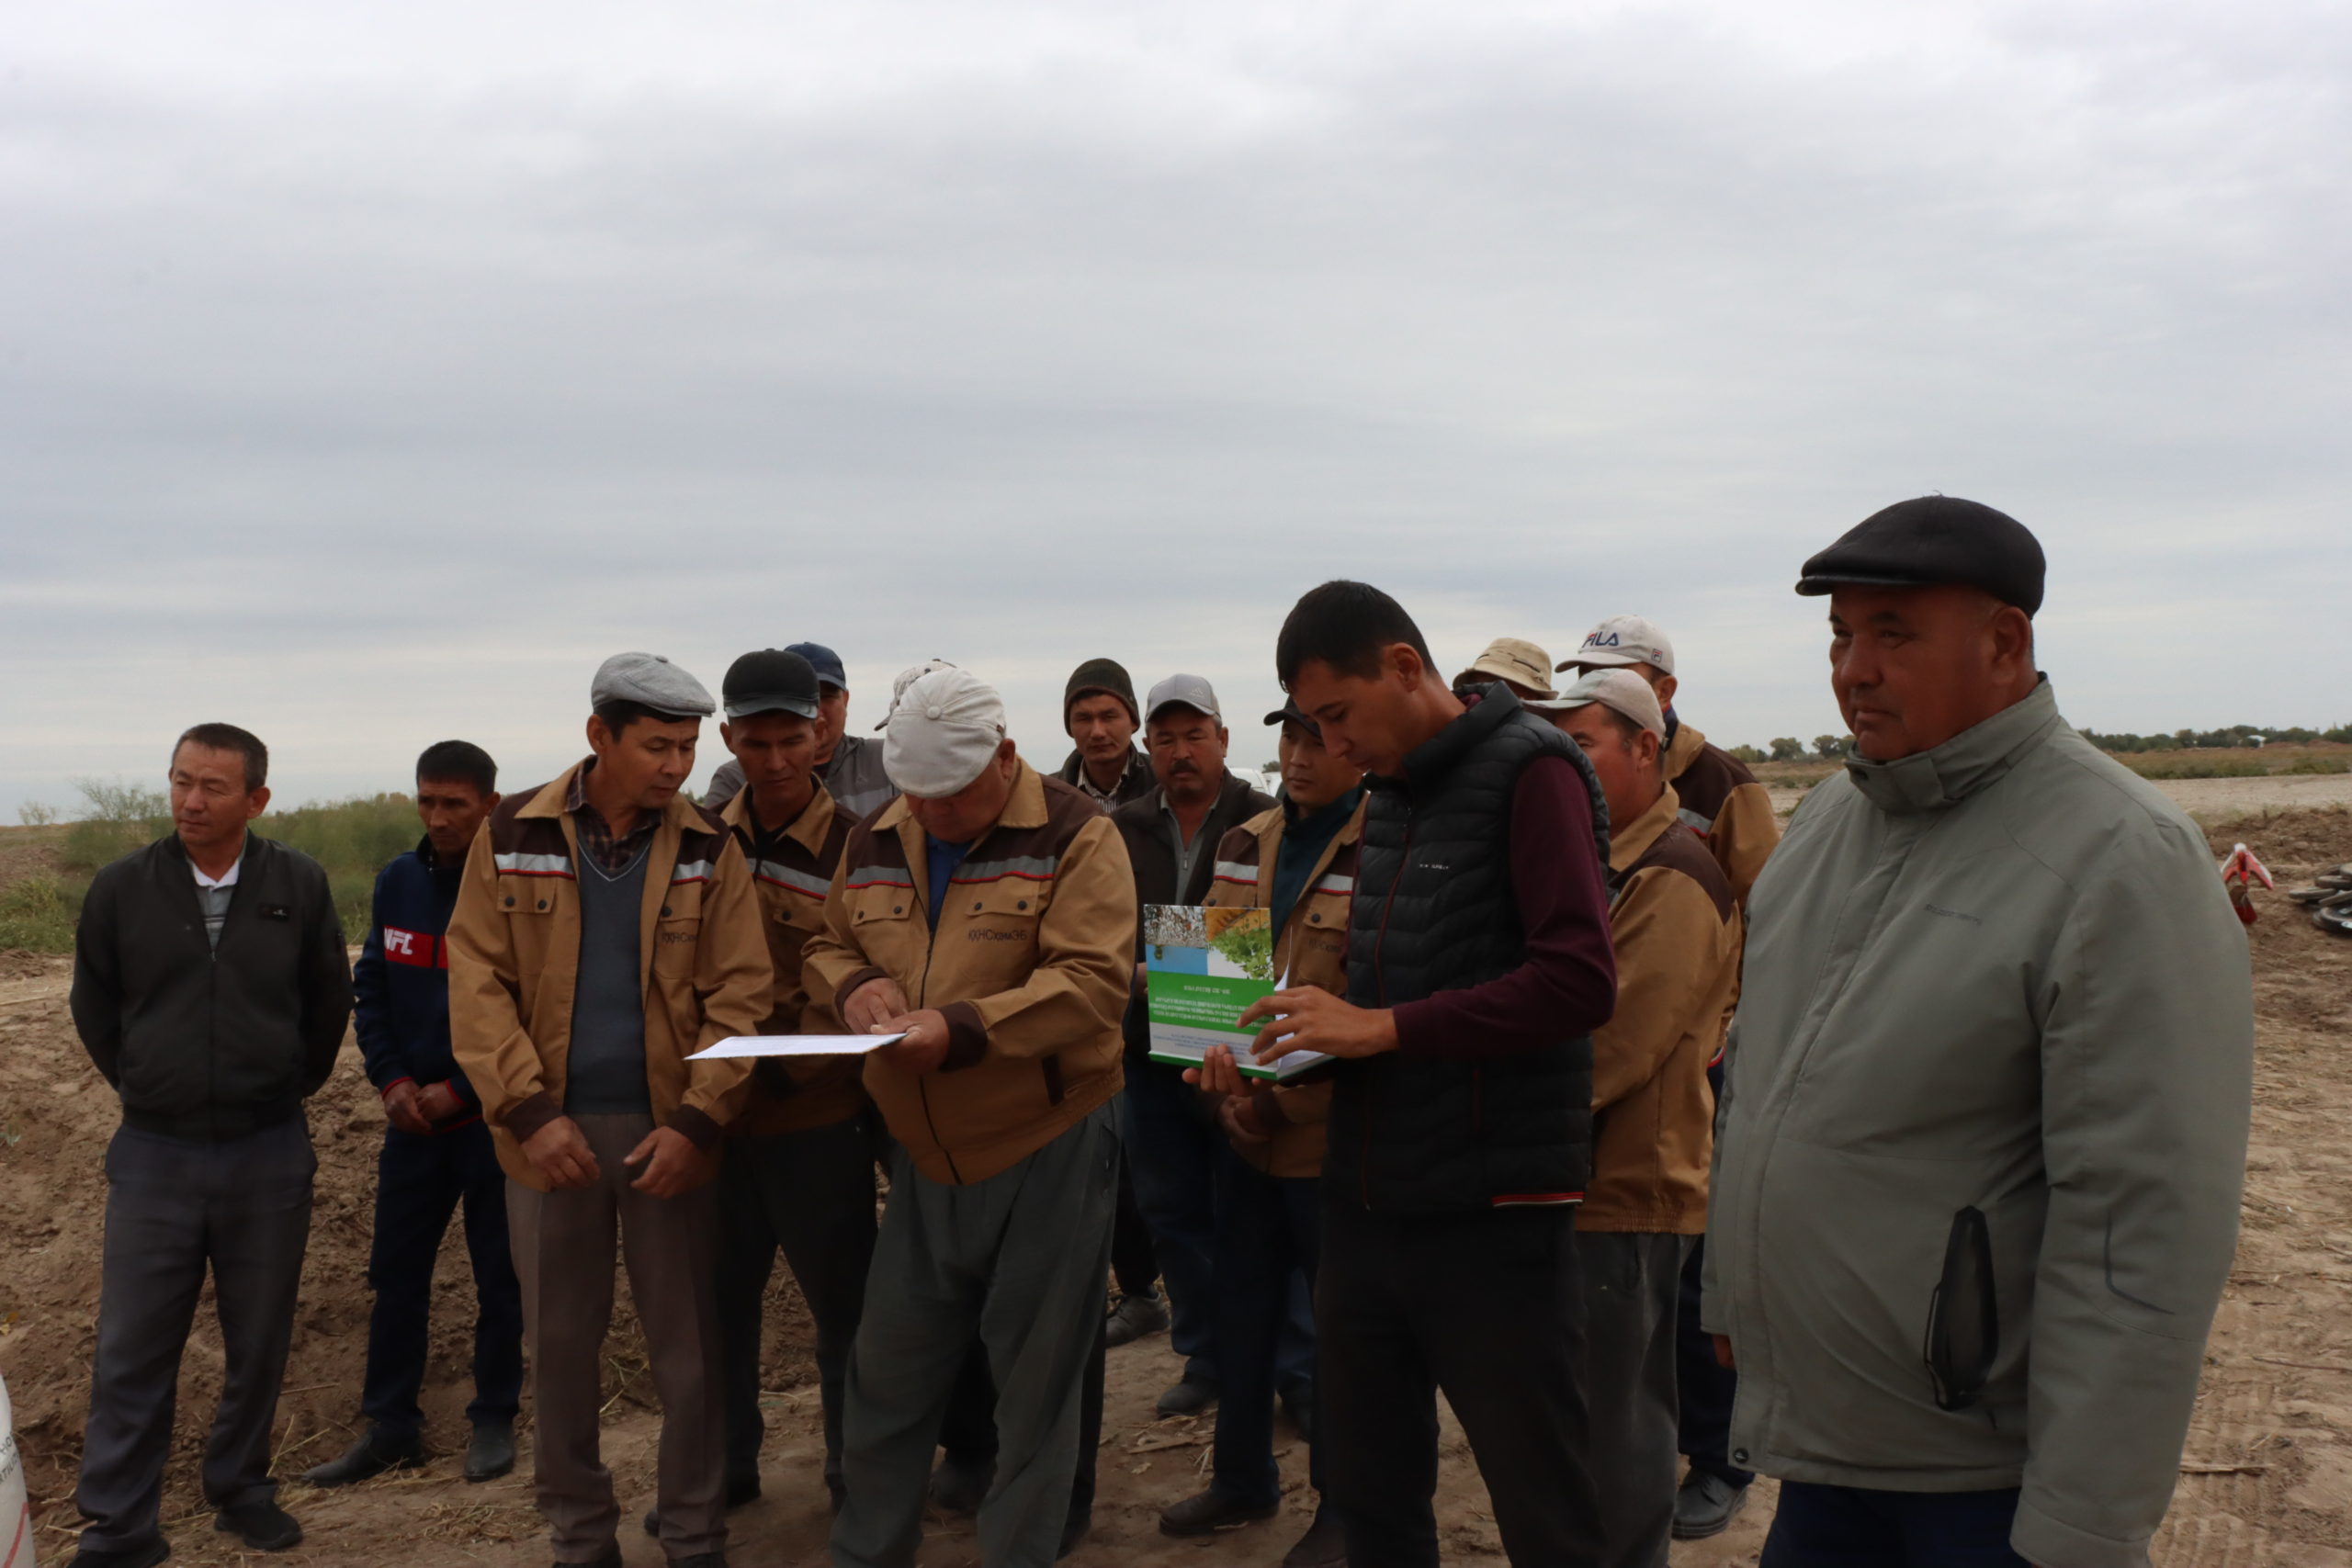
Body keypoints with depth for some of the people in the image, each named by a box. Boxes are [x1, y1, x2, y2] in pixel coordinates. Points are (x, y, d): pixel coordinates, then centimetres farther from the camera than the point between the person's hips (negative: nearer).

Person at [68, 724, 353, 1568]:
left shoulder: (299, 885, -5)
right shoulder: (121, 888, -5)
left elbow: (328, 1001, 10)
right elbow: (95, 1010, 11)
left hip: (271, 1154, 0)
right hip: (153, 1155, 0)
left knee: (259, 1344, 11)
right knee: (132, 1354, 2)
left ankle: (240, 1490, 29)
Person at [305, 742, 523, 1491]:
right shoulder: (397, 882, 4)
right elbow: (371, 987, 9)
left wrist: (460, 1091, -14)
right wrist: (393, 1079, -5)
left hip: (494, 1114, -5)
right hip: (413, 1113, 5)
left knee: (498, 1275, 6)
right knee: (396, 1272, 9)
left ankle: (494, 1420, 19)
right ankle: (390, 1425, 21)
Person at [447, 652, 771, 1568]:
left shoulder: (709, 850, 0)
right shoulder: (512, 835, 0)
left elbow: (741, 994, -3)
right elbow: (477, 981, -3)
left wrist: (696, 1123, -13)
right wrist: (530, 1112, -12)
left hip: (669, 1132, 0)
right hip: (550, 1131, 1)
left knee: (688, 1349, 6)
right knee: (559, 1347, 11)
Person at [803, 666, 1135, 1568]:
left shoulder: (1074, 838, -12)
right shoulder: (876, 842, 6)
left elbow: (1093, 982, -20)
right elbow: (827, 947, 16)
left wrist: (963, 1030, -31)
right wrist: (853, 984, -8)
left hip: (1045, 1146, -5)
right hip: (924, 1151, 5)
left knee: (1035, 1383, 8)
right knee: (887, 1370, 14)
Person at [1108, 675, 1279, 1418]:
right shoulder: (1121, 831, 8)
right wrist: (1134, 973, -11)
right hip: (1152, 1051, 5)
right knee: (1173, 1213, 13)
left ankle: (1301, 1365, 15)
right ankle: (1205, 1359, 27)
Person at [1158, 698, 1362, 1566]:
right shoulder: (1243, 844, 8)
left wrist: (1281, 1103, -21)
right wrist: (1222, 1070, -8)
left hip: (1333, 1134, -6)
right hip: (1241, 1124, 6)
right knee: (1241, 1310, 19)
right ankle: (1242, 1477, 38)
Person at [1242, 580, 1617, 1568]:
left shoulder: (1530, 771, -11)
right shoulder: (1388, 797, 13)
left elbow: (1580, 981, -21)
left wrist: (1385, 1028, -21)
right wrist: (1313, 1029, 0)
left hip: (1492, 1217, -8)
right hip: (1364, 1204, 8)